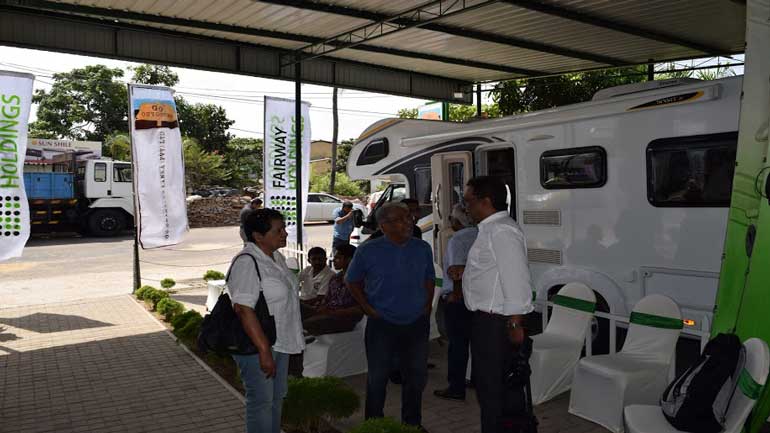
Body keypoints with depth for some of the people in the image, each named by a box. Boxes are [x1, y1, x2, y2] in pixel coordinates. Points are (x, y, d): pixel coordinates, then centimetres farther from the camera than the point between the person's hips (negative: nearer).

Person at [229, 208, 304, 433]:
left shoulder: (277, 258, 7)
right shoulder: (247, 263, -22)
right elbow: (244, 309, -27)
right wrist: (264, 351, -27)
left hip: (280, 342, 9)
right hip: (256, 345, -9)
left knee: (277, 397, 21)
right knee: (261, 401, 4)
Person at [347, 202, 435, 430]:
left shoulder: (422, 248, 2)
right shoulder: (368, 250, -7)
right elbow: (353, 281, 4)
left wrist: (427, 306, 6)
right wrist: (368, 309, -3)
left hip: (417, 323, 3)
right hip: (382, 324, -3)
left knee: (416, 375, 12)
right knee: (377, 377, 5)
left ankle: (412, 423, 30)